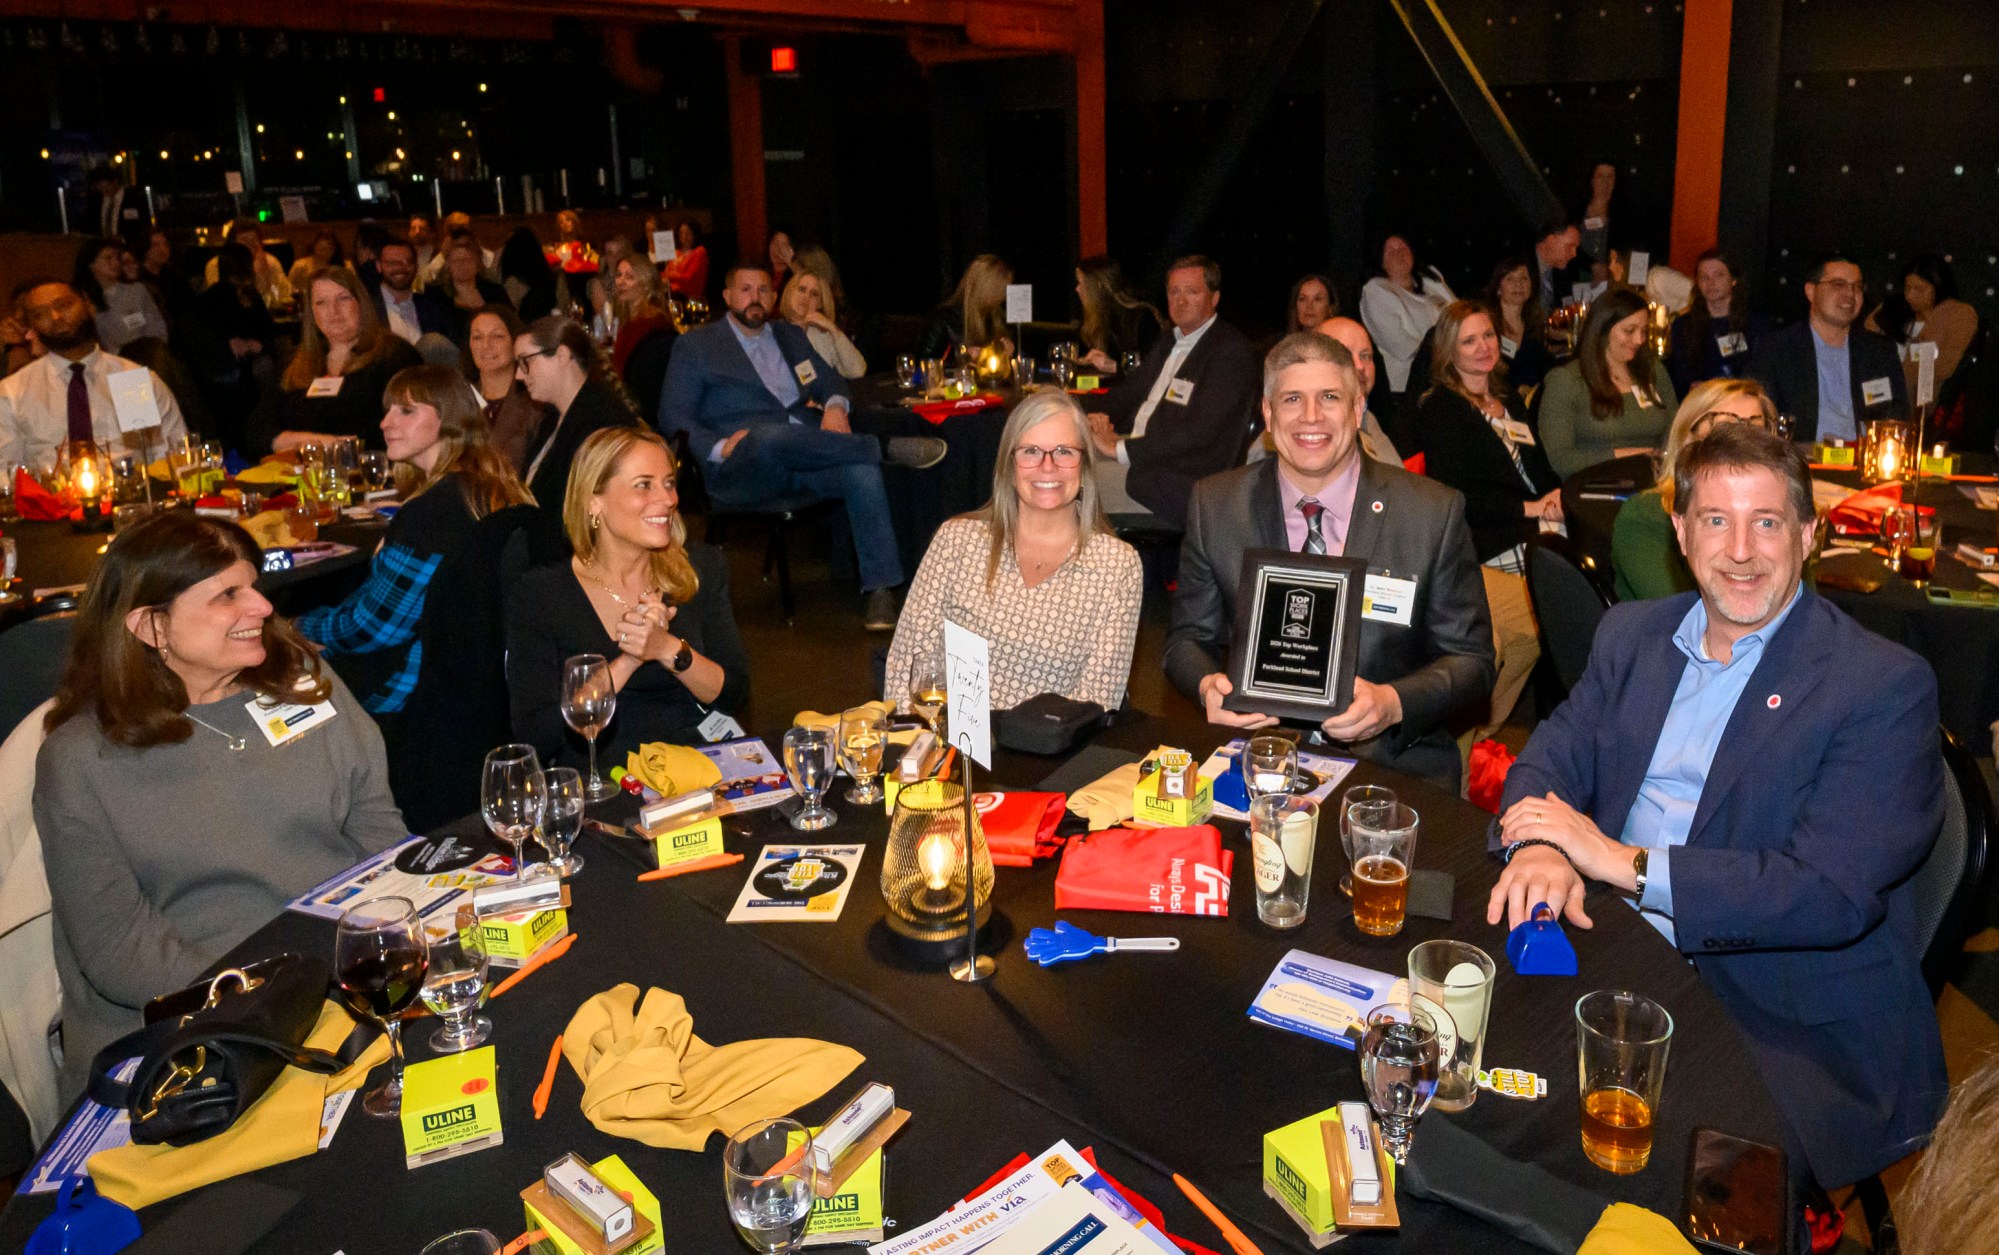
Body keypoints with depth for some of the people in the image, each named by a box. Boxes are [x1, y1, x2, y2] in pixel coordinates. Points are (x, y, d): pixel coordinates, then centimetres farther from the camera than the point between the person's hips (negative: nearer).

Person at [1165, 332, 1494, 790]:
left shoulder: (1435, 511, 0)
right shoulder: (1215, 506, 5)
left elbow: (1472, 662, 4)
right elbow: (1188, 639, 12)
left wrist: (1392, 703, -16)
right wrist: (1208, 684, -11)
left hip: (1392, 761, 0)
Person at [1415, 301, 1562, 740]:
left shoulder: (1510, 402, 25)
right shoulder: (1440, 409, 3)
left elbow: (1541, 471, 24)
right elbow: (1455, 494, -8)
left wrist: (1556, 498, 0)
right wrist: (1531, 508, -9)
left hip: (1539, 537, 7)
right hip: (1492, 552, -7)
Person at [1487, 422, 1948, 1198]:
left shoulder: (1884, 685, -9)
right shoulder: (1632, 634, 11)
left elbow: (1835, 893, -18)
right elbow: (1553, 754, 8)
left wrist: (1625, 862, -20)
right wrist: (1539, 845, -17)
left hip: (1796, 1032, -5)